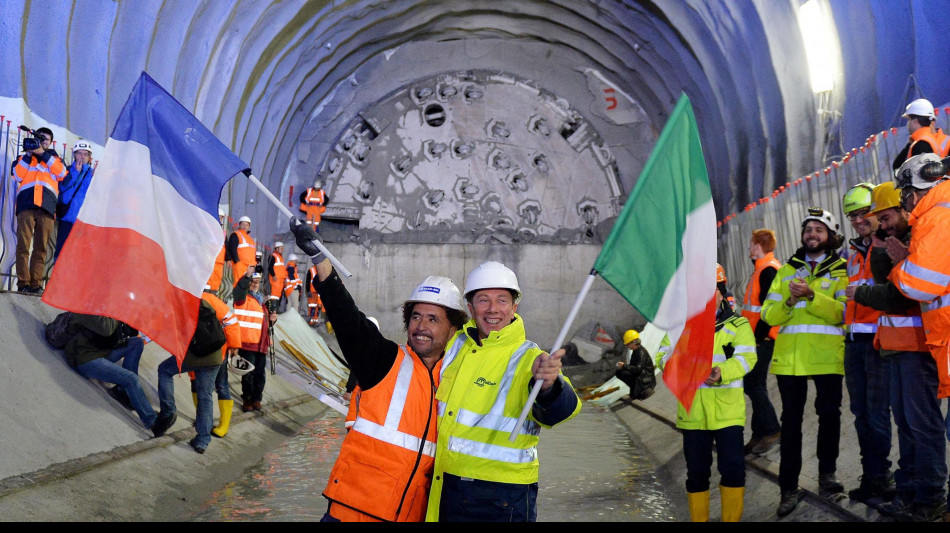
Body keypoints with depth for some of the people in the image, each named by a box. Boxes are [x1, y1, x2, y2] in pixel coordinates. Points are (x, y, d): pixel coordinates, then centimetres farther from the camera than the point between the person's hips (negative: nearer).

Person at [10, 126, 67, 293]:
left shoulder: (53, 158, 24)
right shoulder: (25, 157, 24)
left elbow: (62, 173, 3)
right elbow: (17, 176, 6)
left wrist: (43, 154, 0)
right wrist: (28, 154, 1)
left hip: (46, 207, 0)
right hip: (26, 204, 0)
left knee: (41, 247, -5)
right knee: (23, 245, -10)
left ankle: (36, 284, -7)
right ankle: (23, 283, -12)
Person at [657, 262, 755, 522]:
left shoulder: (737, 324, 6)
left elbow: (746, 357, -8)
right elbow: (663, 355, 4)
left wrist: (722, 372, -27)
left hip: (727, 411, -2)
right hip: (692, 412, 2)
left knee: (733, 467, -6)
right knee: (696, 471, 8)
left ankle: (732, 518, 10)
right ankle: (698, 518, 22)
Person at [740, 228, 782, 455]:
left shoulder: (768, 270, -14)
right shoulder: (762, 268, 18)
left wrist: (757, 337, -21)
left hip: (762, 338, -10)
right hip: (757, 337, 10)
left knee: (753, 384, -9)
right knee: (755, 385, 11)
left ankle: (771, 430, -3)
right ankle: (760, 435, 16)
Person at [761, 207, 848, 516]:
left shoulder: (841, 271, 7)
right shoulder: (786, 271, 16)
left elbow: (842, 312, -10)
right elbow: (769, 315, 6)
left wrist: (811, 296, -20)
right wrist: (789, 300, -12)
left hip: (827, 355, -2)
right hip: (790, 356, 2)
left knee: (829, 413, 3)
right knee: (791, 419, 2)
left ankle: (827, 473, 21)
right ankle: (789, 488, 6)